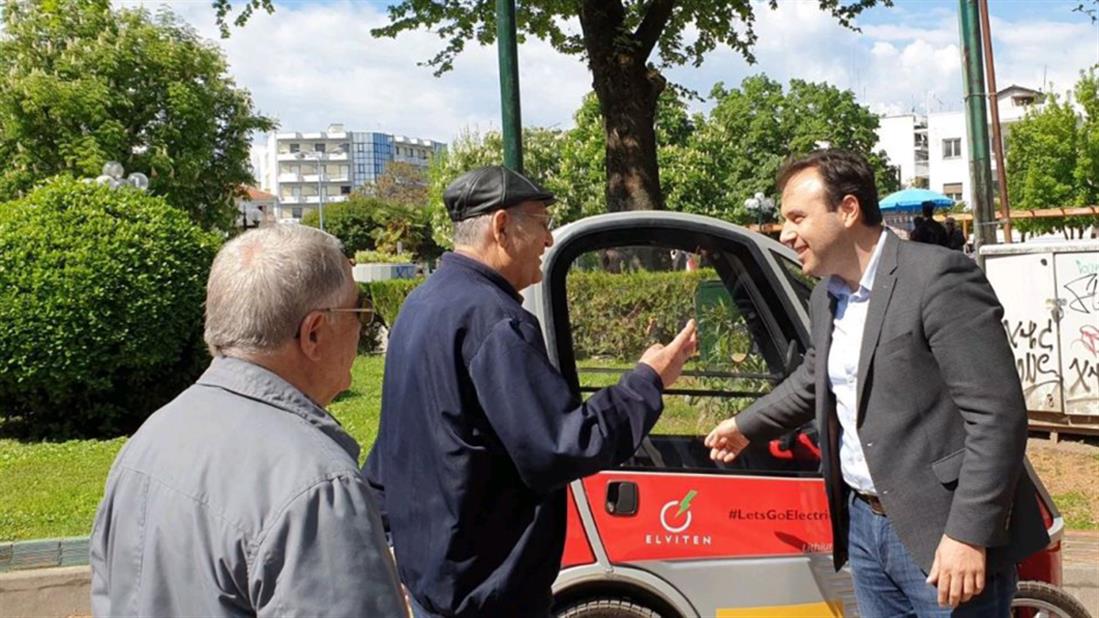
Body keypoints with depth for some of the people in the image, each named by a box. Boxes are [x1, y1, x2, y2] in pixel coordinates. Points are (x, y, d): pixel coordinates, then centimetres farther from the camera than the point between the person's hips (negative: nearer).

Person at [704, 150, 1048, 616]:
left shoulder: (939, 277, -16)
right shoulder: (825, 297, 10)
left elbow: (997, 415, -20)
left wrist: (969, 534, -23)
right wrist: (748, 426, 39)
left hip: (941, 532, -8)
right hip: (865, 524, 8)